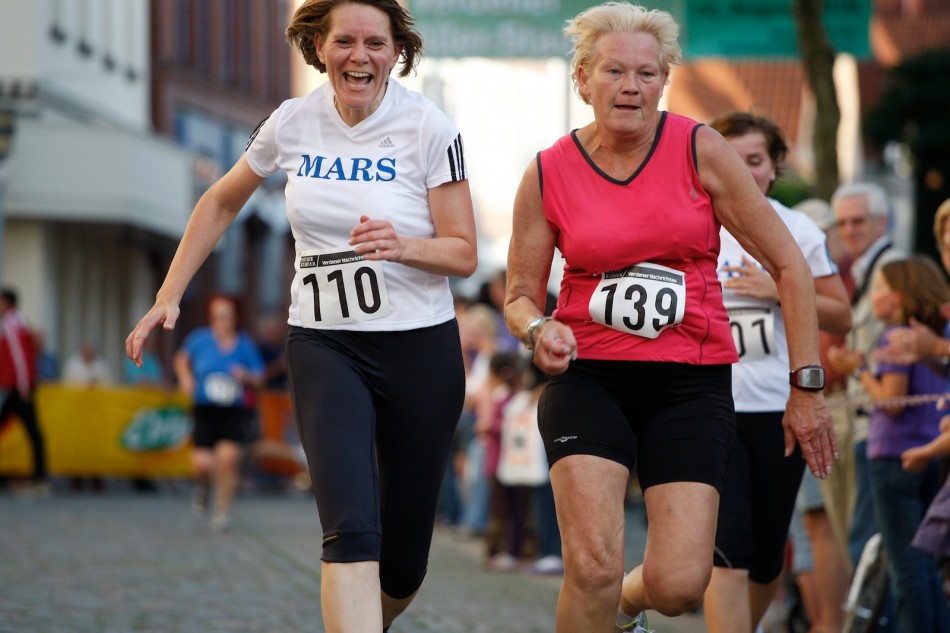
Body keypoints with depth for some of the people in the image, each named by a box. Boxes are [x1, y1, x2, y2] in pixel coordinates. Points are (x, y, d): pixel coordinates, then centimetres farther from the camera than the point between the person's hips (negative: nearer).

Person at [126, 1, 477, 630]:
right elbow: (222, 203, 17)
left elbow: (463, 253, -6)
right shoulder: (293, 123, 0)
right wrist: (169, 296, 13)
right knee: (351, 528, -22)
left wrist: (401, 246, -26)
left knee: (403, 564, 7)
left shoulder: (428, 128, -8)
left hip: (421, 347, -1)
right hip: (323, 347, 1)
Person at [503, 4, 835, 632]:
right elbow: (521, 295, 12)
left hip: (693, 384, 0)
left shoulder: (700, 150, -4)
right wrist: (539, 330, -13)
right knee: (592, 567, -18)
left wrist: (807, 387, -2)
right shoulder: (548, 174, 0)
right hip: (589, 377, 0)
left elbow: (789, 266, 0)